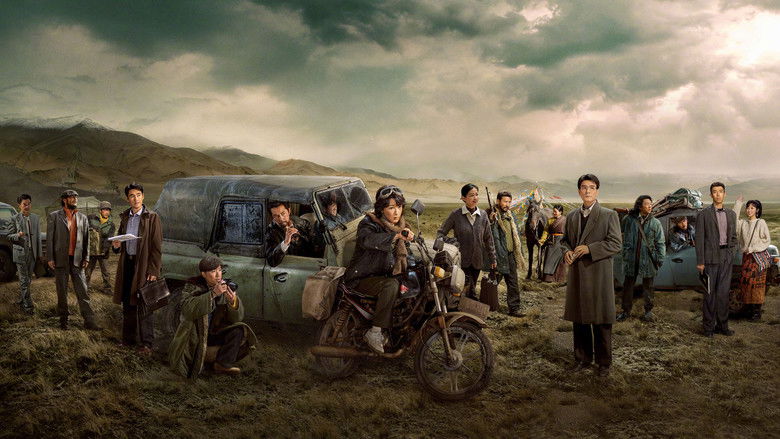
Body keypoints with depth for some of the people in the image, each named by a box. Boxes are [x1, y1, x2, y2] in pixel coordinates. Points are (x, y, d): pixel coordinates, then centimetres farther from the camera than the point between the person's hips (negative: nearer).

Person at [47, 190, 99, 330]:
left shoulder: (82, 218, 10)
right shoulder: (54, 216, 2)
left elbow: (86, 239, 9)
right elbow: (49, 238, -1)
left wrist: (86, 258, 2)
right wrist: (50, 258, -6)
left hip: (77, 260, 2)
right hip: (60, 259, -2)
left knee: (83, 292, -1)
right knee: (62, 292, 7)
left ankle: (89, 321, -1)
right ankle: (63, 320, 19)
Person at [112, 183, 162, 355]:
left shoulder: (152, 217, -7)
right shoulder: (124, 217, 11)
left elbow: (157, 247, -9)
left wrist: (153, 271, -16)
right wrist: (116, 245, -1)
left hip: (143, 266, -6)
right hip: (126, 263, 6)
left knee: (143, 306, -3)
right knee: (128, 304, 13)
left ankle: (146, 343, 3)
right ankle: (129, 338, 25)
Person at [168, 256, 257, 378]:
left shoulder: (226, 286, -4)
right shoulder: (192, 285, -11)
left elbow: (237, 318, -10)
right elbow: (187, 309, -32)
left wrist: (233, 301, -32)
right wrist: (213, 294, -38)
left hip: (214, 334, 3)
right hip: (193, 335, -3)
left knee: (238, 330, -17)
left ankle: (223, 363, -17)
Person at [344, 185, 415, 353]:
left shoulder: (401, 227, 9)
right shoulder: (369, 223, -13)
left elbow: (405, 255, 15)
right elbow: (367, 239, -38)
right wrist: (395, 236, -51)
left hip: (385, 275, 7)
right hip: (362, 278, -7)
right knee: (391, 286, -33)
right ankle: (374, 332, -28)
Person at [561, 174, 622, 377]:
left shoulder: (609, 215, -2)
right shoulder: (572, 216, 13)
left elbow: (616, 243, -8)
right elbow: (565, 239, 21)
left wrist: (589, 249, -18)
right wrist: (566, 251, -2)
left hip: (599, 273, -5)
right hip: (576, 273, 5)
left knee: (601, 321, 1)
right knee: (579, 319, 11)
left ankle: (604, 362, 13)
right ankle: (582, 358, 24)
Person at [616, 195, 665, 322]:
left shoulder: (655, 223, 1)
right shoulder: (629, 220, -1)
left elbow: (660, 242, 3)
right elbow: (624, 238, 7)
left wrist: (660, 258, -3)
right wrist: (625, 254, 2)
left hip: (648, 259, 0)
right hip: (631, 258, 0)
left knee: (648, 287, 9)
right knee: (628, 285, 8)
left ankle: (648, 311, 22)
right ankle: (626, 311, 20)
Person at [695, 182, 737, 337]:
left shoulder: (731, 214, 12)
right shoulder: (703, 214, -3)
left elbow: (733, 237, 19)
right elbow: (699, 239, -6)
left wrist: (731, 254, 6)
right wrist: (700, 262, -9)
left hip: (726, 258, 4)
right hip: (711, 258, -4)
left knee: (723, 293, 8)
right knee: (710, 293, 0)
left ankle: (722, 325, 17)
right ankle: (708, 326, 9)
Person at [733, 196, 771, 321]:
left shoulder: (761, 223, -5)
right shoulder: (743, 223, 9)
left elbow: (766, 240, -4)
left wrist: (752, 248, -11)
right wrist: (738, 204, -6)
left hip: (758, 256, -5)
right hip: (746, 256, 5)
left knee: (756, 282, -5)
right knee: (745, 281, 3)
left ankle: (757, 311, -2)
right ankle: (749, 308, 12)